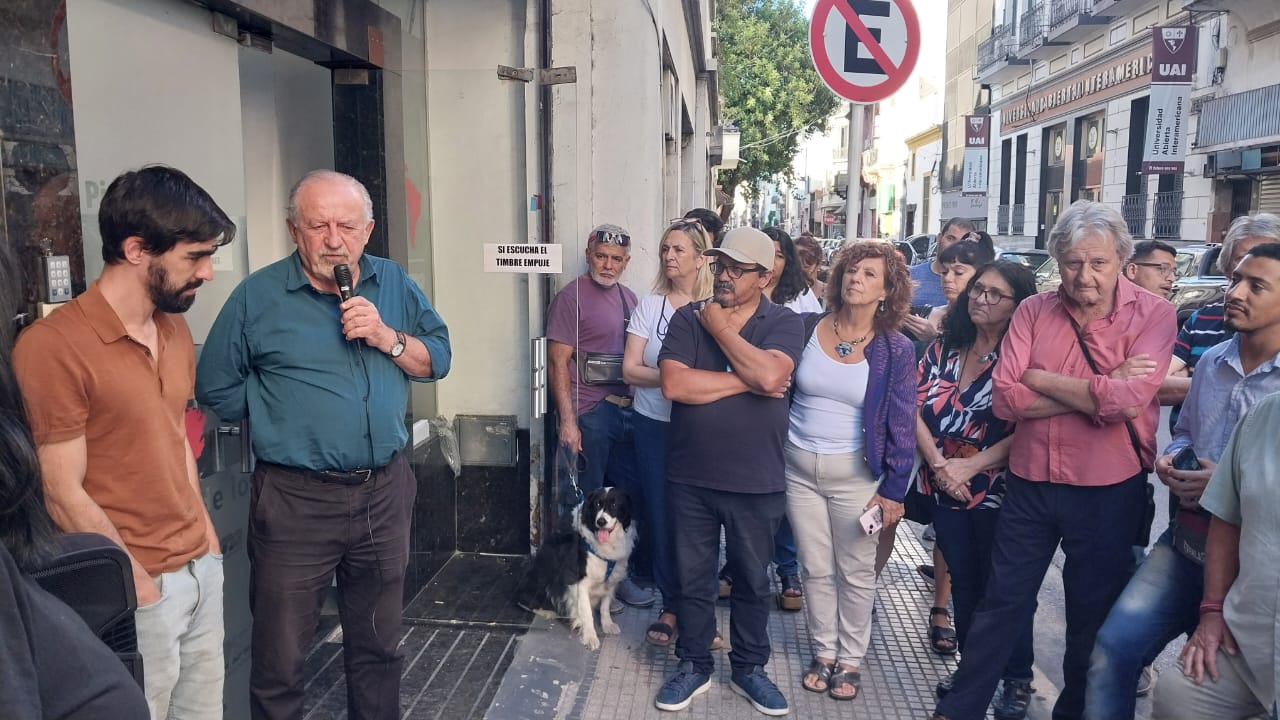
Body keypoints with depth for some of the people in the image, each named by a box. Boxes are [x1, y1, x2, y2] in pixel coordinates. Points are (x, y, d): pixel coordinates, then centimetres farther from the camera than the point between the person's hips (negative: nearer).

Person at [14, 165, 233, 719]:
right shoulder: (54, 346, -18)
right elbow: (63, 494, -16)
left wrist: (205, 532, 11)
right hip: (137, 586, -7)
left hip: (203, 567, 7)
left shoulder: (175, 328, 8)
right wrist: (141, 583, -13)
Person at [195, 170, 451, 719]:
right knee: (280, 659, 8)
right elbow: (216, 387, -1)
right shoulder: (258, 295, -5)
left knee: (378, 643, 20)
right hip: (294, 500, -3)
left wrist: (388, 338, -12)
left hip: (384, 493, 3)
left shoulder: (394, 284, 5)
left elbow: (437, 360, 4)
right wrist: (283, 417, 0)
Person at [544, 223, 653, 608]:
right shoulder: (571, 297, -7)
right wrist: (567, 420, -15)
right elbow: (558, 362, -10)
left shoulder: (628, 298, 14)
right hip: (589, 415, -7)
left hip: (627, 411, 7)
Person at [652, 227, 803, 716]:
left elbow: (769, 375, -25)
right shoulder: (688, 318, -1)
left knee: (752, 581, 16)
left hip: (756, 482, -1)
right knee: (693, 578, 14)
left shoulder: (785, 323, -5)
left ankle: (749, 669, 35)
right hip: (690, 478, 1)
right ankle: (693, 665, 33)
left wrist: (721, 328, -14)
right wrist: (747, 382, -16)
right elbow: (674, 384, -16)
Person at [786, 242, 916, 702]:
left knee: (856, 572, 10)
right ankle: (824, 652, 31)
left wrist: (894, 490, -7)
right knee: (816, 569, 14)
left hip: (854, 474, -2)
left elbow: (902, 424, -5)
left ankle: (851, 659, 28)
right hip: (798, 467, 2)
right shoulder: (808, 328, -3)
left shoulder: (895, 349, -8)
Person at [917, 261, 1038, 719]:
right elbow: (915, 410, 0)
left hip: (998, 493, -4)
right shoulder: (943, 350, 5)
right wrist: (938, 464, -12)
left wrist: (970, 466, -20)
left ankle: (1017, 680, 25)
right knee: (963, 583, 17)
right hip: (946, 491, 5)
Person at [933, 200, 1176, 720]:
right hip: (1029, 483, 2)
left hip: (1108, 492, -2)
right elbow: (1005, 399, -12)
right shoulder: (1033, 311, 0)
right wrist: (1096, 394, -18)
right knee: (1001, 605, 14)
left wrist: (1038, 378, -15)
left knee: (1092, 617, 16)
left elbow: (1128, 398, -25)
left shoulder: (1153, 315, -8)